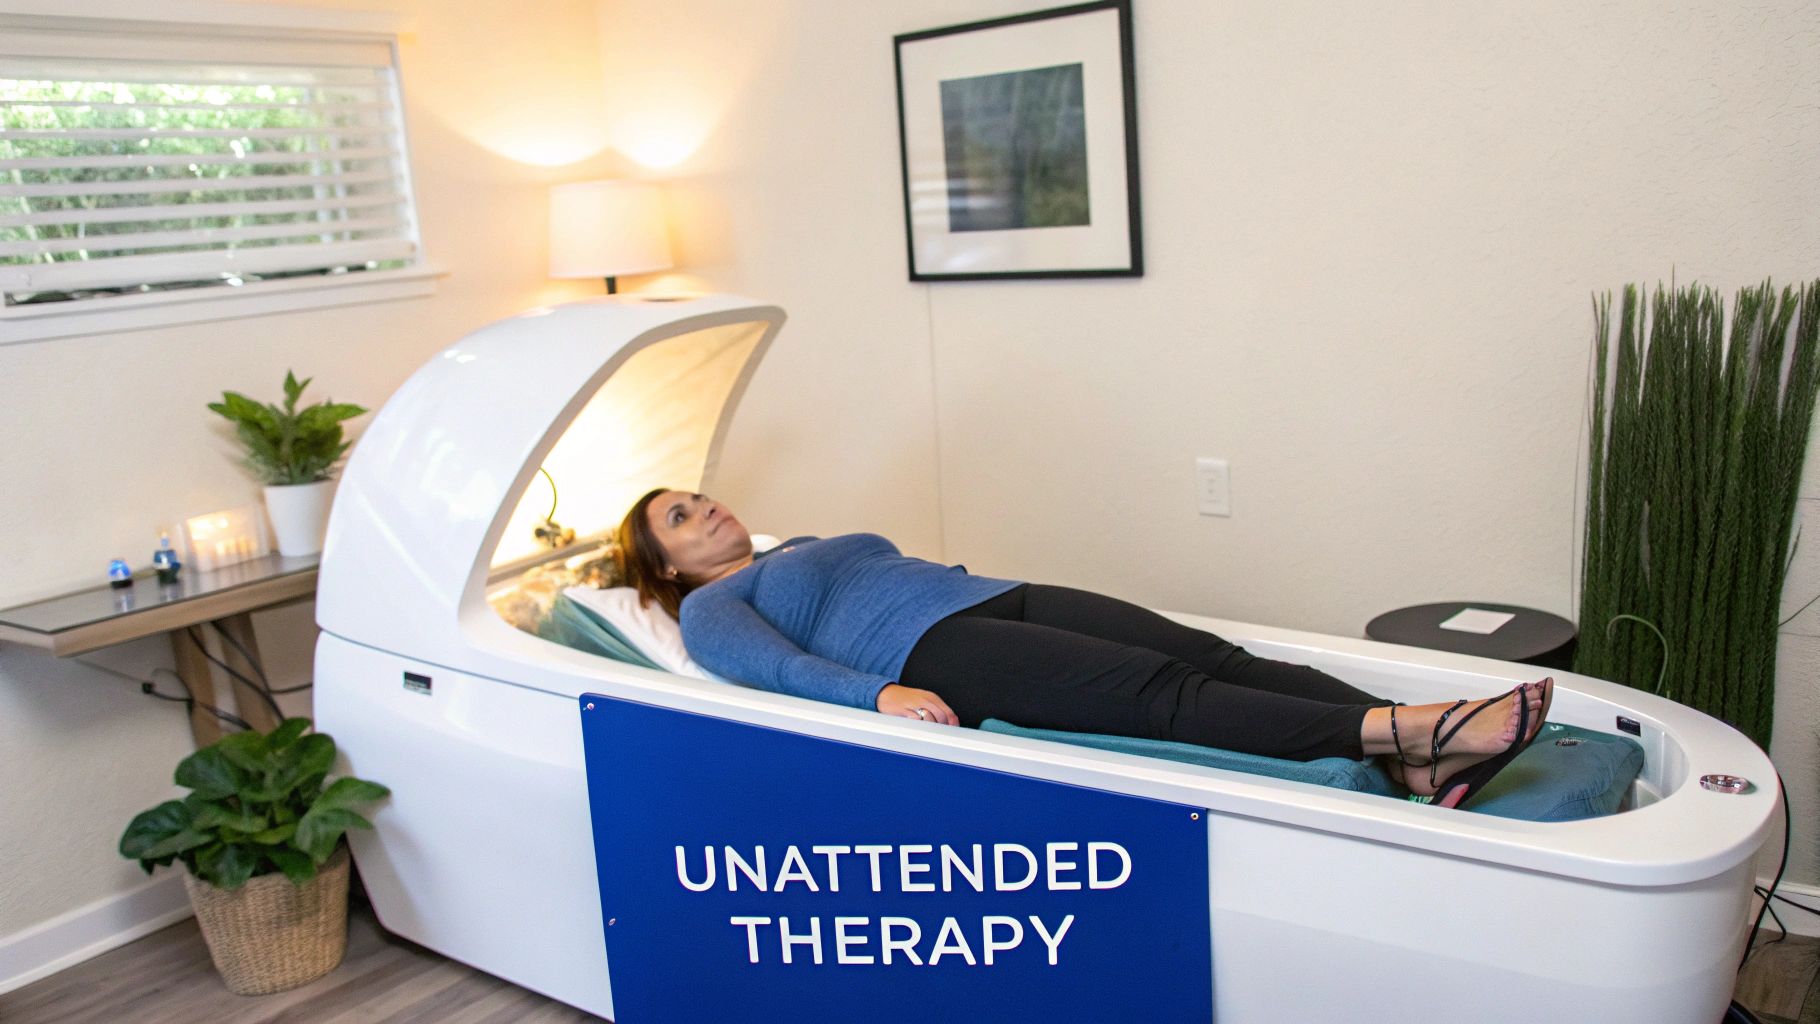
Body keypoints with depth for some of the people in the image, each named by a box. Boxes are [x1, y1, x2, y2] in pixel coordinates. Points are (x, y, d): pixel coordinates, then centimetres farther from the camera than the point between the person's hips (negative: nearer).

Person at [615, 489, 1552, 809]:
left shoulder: (808, 546, 36)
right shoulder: (711, 606, 12)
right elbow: (770, 662, -7)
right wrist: (878, 692, -24)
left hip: (1004, 598, 8)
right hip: (931, 651, -7)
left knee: (1207, 654, -17)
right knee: (1159, 691, -28)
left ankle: (1421, 760, -30)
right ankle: (1396, 728, -40)